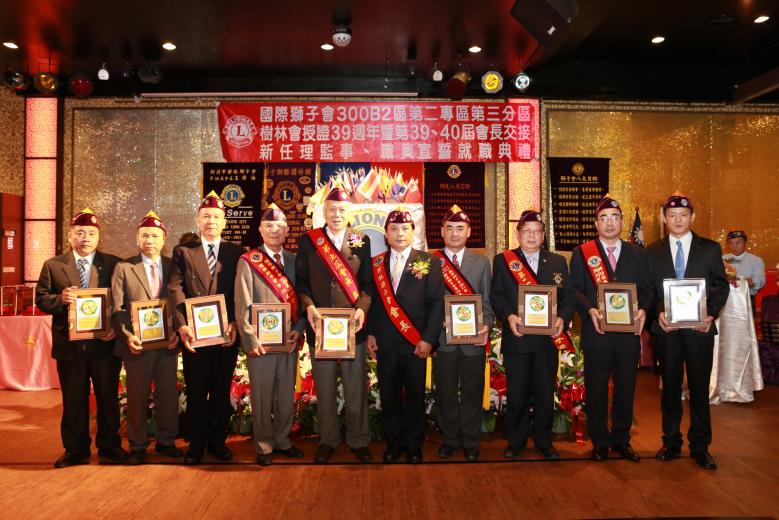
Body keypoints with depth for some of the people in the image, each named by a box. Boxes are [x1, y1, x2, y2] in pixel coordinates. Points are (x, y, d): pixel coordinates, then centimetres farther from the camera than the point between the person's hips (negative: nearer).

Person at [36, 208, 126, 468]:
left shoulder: (113, 264, 2)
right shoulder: (53, 266, 6)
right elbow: (41, 299, 4)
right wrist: (60, 298, -17)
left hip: (105, 343, -1)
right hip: (69, 346, 1)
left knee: (108, 398, 9)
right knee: (73, 400, 12)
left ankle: (109, 448, 23)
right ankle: (76, 450, 26)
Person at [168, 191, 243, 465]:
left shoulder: (236, 252, 8)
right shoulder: (183, 252, 7)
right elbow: (176, 289, -4)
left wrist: (235, 324, -11)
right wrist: (182, 324, -17)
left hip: (227, 333, 1)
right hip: (195, 334, -1)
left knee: (221, 392, 10)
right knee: (196, 393, 7)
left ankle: (218, 442, 24)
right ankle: (196, 445, 21)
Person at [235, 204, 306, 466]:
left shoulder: (294, 261, 9)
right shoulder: (248, 262, -2)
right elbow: (242, 306, -6)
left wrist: (299, 330, -5)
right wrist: (250, 341, -12)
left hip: (289, 340, 4)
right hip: (261, 341, -4)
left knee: (287, 395, 12)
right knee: (262, 397, 5)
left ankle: (282, 441, 28)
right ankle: (264, 447, 21)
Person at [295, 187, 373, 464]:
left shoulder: (362, 242, 6)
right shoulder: (308, 240, 4)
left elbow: (367, 282, 5)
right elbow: (301, 280, 4)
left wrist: (362, 309, -12)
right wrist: (309, 306, -13)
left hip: (353, 326, 0)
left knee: (356, 387, 6)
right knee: (324, 388, 10)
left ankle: (358, 440, 23)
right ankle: (327, 440, 26)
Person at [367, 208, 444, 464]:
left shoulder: (429, 262, 1)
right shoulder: (376, 264, 10)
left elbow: (436, 303, -4)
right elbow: (371, 301, 10)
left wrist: (428, 339, -10)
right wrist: (370, 333, 0)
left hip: (416, 342, -2)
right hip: (384, 343, 2)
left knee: (415, 396, 8)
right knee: (389, 396, 10)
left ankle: (414, 446, 24)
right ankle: (393, 444, 26)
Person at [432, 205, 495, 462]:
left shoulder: (481, 262, 9)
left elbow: (488, 301, 6)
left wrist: (486, 326, -11)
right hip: (443, 339, -1)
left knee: (472, 392, 9)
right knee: (445, 393, 9)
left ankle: (470, 442, 24)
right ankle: (450, 438, 27)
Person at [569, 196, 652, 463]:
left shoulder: (637, 254, 12)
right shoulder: (581, 253, 5)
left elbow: (645, 289, 9)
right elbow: (575, 289, -1)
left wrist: (642, 309, -11)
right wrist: (590, 310, -18)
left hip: (629, 331, 2)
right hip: (596, 332, -2)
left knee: (626, 388, 10)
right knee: (596, 390, 5)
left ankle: (621, 440, 25)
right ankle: (599, 442, 18)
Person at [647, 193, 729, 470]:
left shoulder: (710, 248, 5)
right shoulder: (653, 251, 7)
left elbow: (721, 286, 4)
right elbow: (647, 289, 5)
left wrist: (711, 314, -10)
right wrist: (659, 312, -11)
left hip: (700, 327, -1)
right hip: (667, 328, 1)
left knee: (699, 388, 6)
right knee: (670, 387, 10)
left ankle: (700, 447, 18)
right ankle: (671, 442, 22)